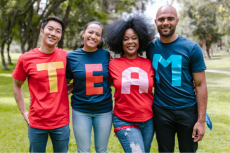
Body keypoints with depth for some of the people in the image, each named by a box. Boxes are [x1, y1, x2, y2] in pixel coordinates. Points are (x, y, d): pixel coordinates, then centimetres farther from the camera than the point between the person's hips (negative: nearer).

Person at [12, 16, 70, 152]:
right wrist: (24, 112, 3)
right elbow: (17, 86, 6)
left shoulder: (65, 56, -3)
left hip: (61, 121, 1)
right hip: (37, 122, -1)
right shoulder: (26, 59, -7)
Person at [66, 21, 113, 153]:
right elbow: (65, 83, 7)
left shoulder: (106, 55, -3)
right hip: (81, 110, -1)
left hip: (104, 109, 1)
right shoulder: (72, 56, -4)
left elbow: (111, 79, 8)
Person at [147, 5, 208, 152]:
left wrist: (201, 120, -10)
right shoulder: (151, 48, 1)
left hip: (187, 110, -2)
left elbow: (200, 85, -7)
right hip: (161, 111, 2)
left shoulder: (191, 48, -8)